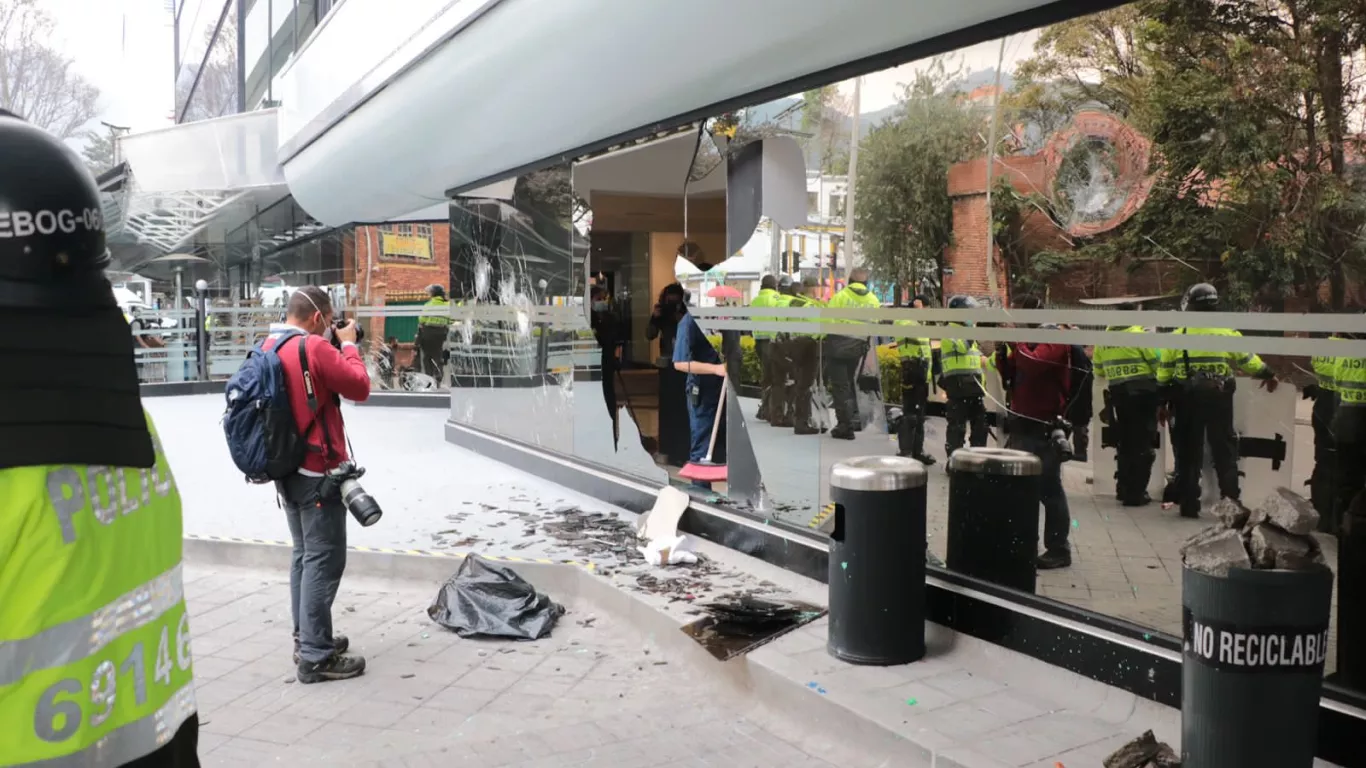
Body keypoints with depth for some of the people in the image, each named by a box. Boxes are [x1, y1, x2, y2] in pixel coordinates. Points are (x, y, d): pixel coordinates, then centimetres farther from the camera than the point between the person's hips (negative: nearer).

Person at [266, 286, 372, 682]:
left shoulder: (269, 347, 7)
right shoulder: (314, 347, -18)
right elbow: (360, 387, -12)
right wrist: (348, 344, -1)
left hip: (286, 468, 9)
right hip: (318, 471, -9)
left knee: (305, 554, 19)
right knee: (324, 560, -4)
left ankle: (306, 639, 27)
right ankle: (316, 656, -2)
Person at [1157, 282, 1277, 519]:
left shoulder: (1178, 335, 0)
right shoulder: (1227, 333, 0)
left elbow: (1164, 373, 2)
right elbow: (1248, 361, 9)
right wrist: (1268, 375, 28)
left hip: (1187, 400, 0)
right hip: (1219, 399, 0)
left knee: (1189, 452, 7)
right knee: (1224, 450, 9)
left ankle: (1188, 503, 9)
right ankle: (1231, 499, 8)